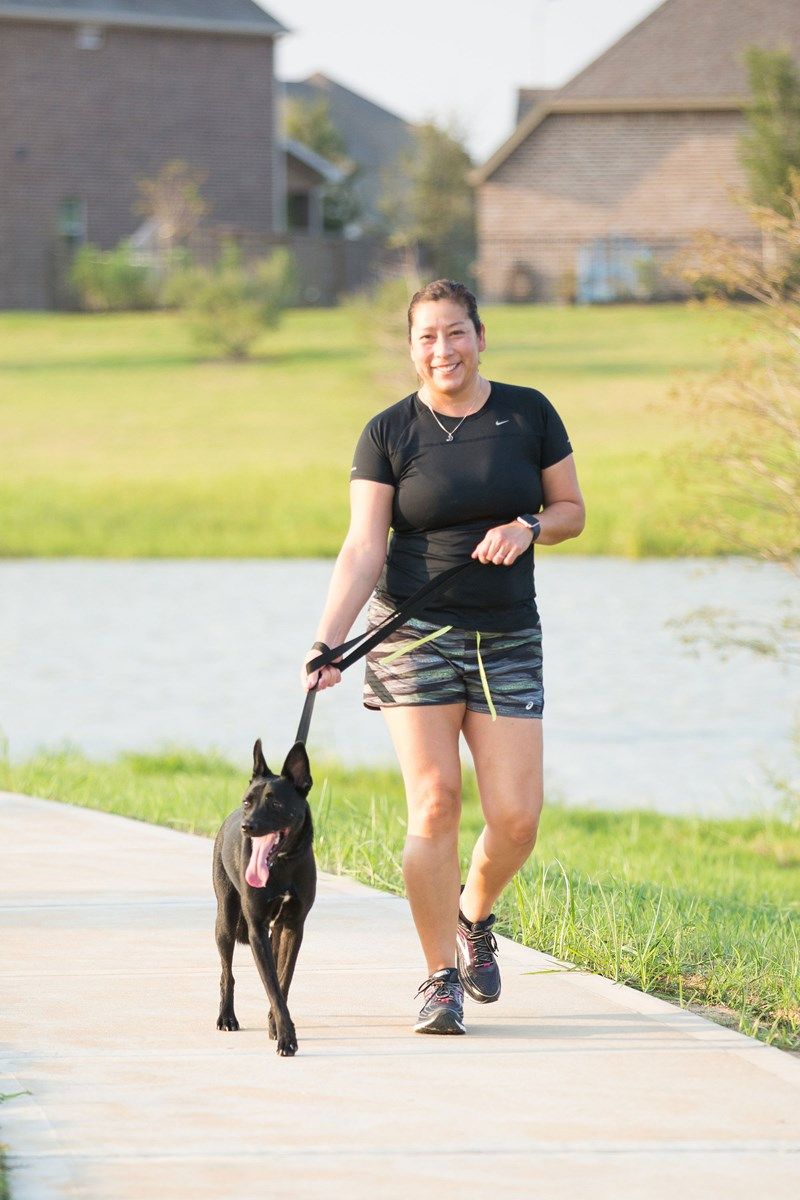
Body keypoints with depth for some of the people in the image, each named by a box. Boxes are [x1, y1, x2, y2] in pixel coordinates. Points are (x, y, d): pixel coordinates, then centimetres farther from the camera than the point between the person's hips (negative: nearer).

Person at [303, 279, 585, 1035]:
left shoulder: (528, 415, 3)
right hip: (416, 636, -2)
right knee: (435, 805, -10)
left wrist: (528, 527, -11)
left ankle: (475, 916, 28)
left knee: (517, 818, -4)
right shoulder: (389, 434, -2)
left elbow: (571, 509, 12)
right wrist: (327, 641, -20)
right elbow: (363, 549, -7)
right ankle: (440, 977, 1)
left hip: (506, 639, 2)